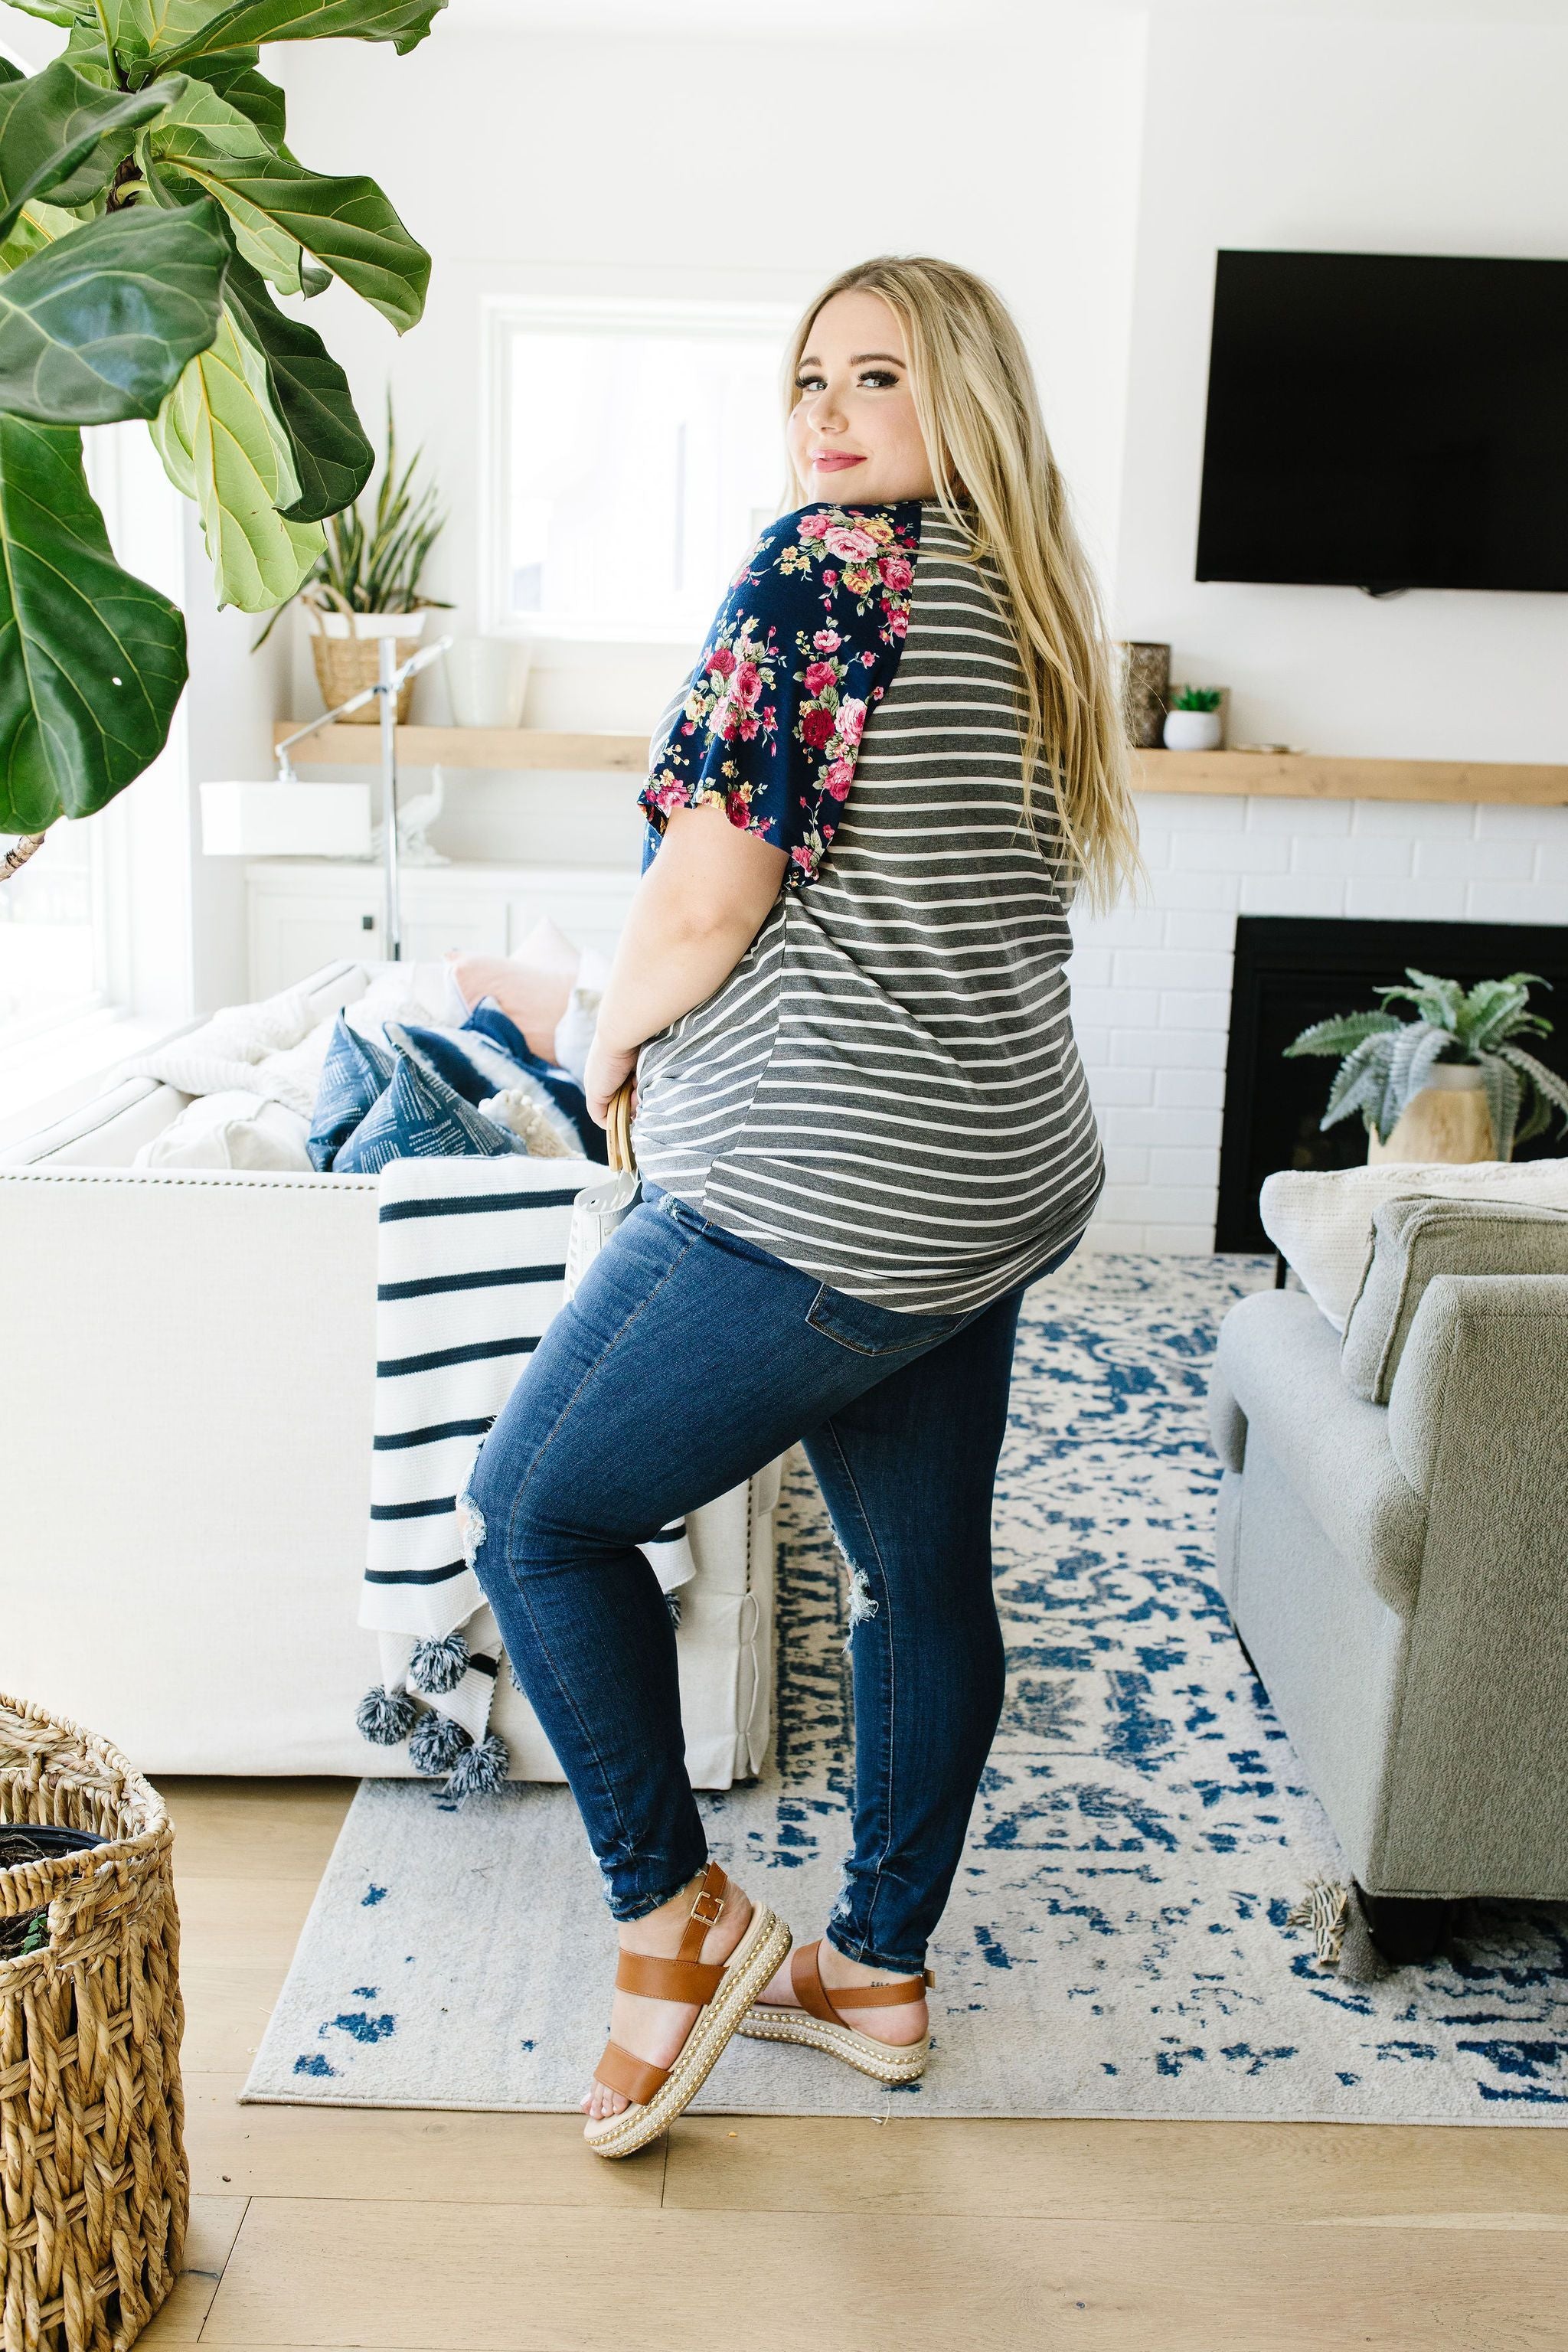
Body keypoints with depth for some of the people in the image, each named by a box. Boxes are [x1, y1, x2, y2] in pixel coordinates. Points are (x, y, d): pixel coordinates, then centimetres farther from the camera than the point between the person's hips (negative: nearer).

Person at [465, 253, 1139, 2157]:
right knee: (923, 1576, 17)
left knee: (538, 1507, 7)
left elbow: (704, 906, -17)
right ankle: (879, 1970, 33)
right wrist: (679, 1027, 18)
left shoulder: (829, 565, -13)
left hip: (825, 1197, -9)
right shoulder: (1037, 606, 15)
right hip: (997, 1185, 10)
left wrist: (617, 1034, 3)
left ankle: (677, 1914, 16)